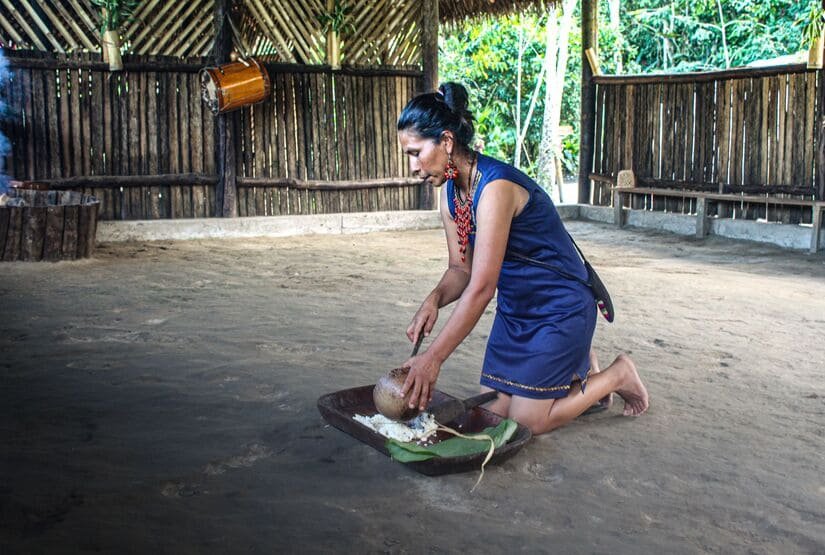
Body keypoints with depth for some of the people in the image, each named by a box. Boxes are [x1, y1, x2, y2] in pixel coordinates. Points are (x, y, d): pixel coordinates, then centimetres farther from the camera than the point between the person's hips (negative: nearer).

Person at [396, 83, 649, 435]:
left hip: (560, 308, -8)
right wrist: (434, 299, -21)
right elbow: (460, 269, 2)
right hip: (515, 308, 8)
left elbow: (481, 287, -32)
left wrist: (433, 358, -31)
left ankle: (616, 375, 18)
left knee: (528, 420, -4)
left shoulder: (495, 187, -30)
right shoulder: (451, 192, -2)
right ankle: (578, 374, 31)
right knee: (494, 410, 9)